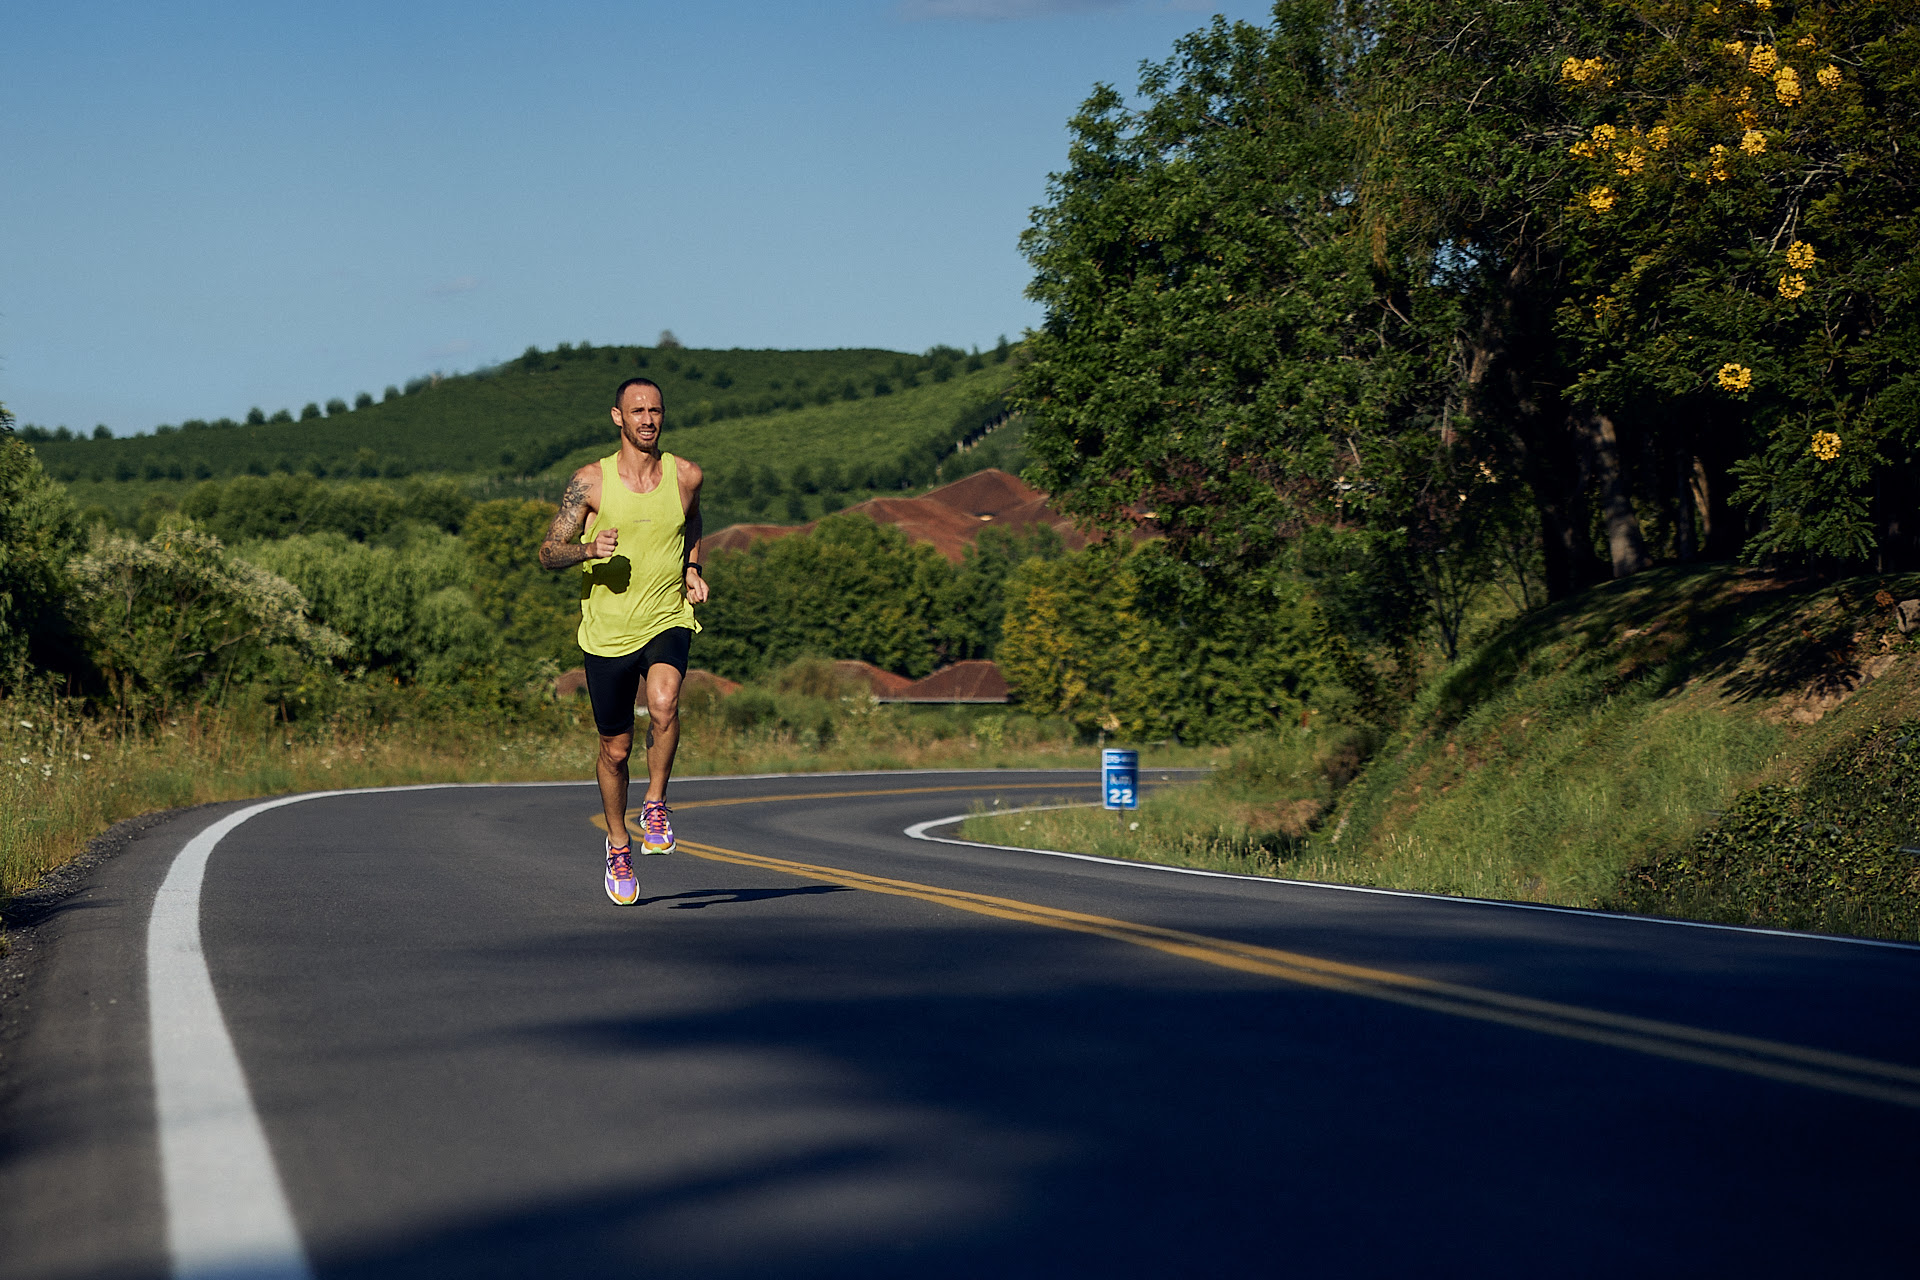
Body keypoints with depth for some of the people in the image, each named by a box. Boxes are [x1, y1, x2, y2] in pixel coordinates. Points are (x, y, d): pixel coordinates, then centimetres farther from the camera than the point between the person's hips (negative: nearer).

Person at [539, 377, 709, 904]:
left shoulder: (685, 476, 1)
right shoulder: (591, 481, -5)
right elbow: (548, 554, -4)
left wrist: (693, 570, 6)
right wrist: (589, 550, -24)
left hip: (667, 621, 0)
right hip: (607, 630, 0)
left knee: (664, 704, -30)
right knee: (616, 749, 8)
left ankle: (656, 804, -8)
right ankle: (618, 845, 31)